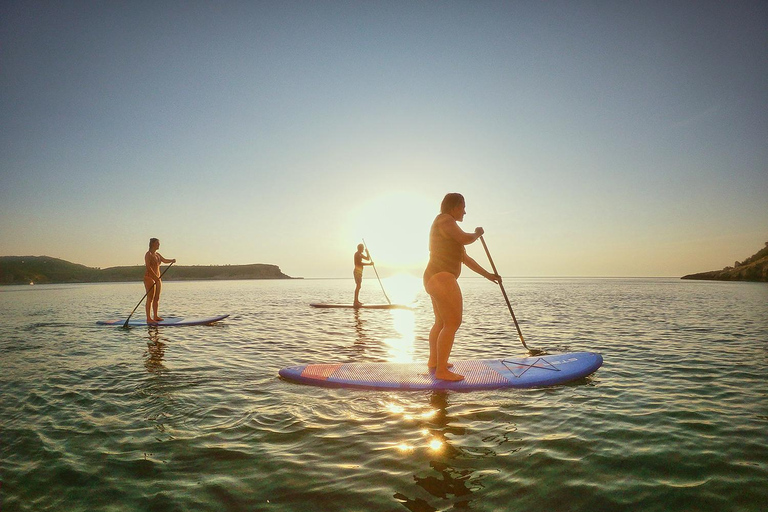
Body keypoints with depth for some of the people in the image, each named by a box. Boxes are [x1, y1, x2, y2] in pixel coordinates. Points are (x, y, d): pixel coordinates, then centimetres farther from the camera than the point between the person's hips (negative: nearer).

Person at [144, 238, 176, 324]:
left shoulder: (157, 254, 15)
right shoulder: (148, 254, -10)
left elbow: (164, 260, 26)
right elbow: (148, 267, -19)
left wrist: (172, 260, 5)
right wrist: (155, 276, -25)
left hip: (157, 278, 9)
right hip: (149, 278, -9)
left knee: (157, 298, 9)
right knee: (150, 298, -10)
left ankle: (155, 317, 15)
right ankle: (148, 318, -9)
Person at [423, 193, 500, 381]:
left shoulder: (450, 231, 23)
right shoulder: (444, 219, -6)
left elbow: (465, 258, 26)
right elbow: (465, 239, -20)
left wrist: (487, 275, 27)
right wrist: (477, 233, 2)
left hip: (434, 279, 11)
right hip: (441, 278, -11)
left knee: (441, 323, 21)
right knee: (453, 323, -12)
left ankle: (433, 361, 33)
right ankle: (441, 370, -10)